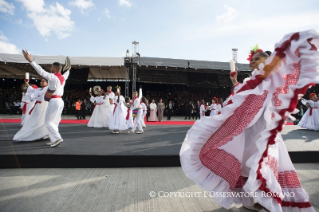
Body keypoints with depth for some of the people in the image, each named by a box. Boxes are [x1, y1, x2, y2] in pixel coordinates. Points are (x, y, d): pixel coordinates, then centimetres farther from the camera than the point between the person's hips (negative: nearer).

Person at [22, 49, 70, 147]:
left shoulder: (53, 77, -11)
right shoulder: (63, 77, 14)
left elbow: (41, 72, -22)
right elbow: (66, 75, 37)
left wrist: (30, 60, -23)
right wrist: (68, 70, 58)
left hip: (54, 101, -9)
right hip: (60, 101, 9)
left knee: (48, 121, -4)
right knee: (54, 122, 13)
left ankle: (57, 138, -12)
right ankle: (54, 140, 16)